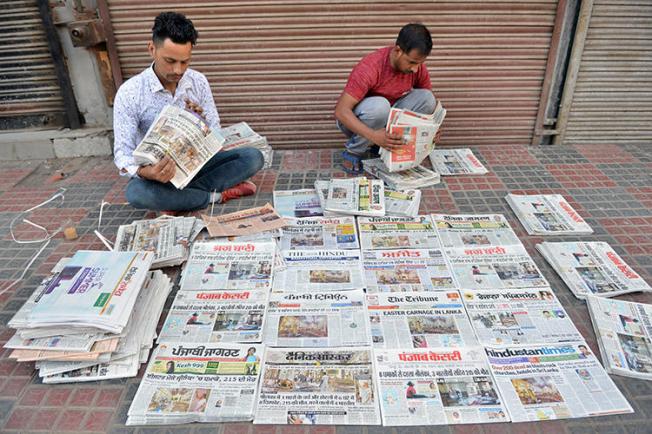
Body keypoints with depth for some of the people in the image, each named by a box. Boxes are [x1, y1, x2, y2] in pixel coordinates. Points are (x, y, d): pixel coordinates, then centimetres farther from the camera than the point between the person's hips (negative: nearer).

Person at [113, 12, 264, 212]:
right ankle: (216, 195, -18)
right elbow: (123, 152, -17)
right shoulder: (129, 93, -15)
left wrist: (203, 119, -26)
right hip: (160, 172, -3)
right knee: (136, 193, -37)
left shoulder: (198, 81, -5)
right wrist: (145, 172, -40)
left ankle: (175, 198, -20)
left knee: (253, 157, -18)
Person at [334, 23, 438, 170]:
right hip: (356, 121, -5)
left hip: (387, 118, 5)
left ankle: (388, 147, -6)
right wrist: (374, 136, -48)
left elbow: (429, 101, 3)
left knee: (426, 97, -15)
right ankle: (354, 152, -12)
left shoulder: (418, 66, -12)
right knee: (379, 106, -37)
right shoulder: (370, 67, -30)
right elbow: (341, 111, -34)